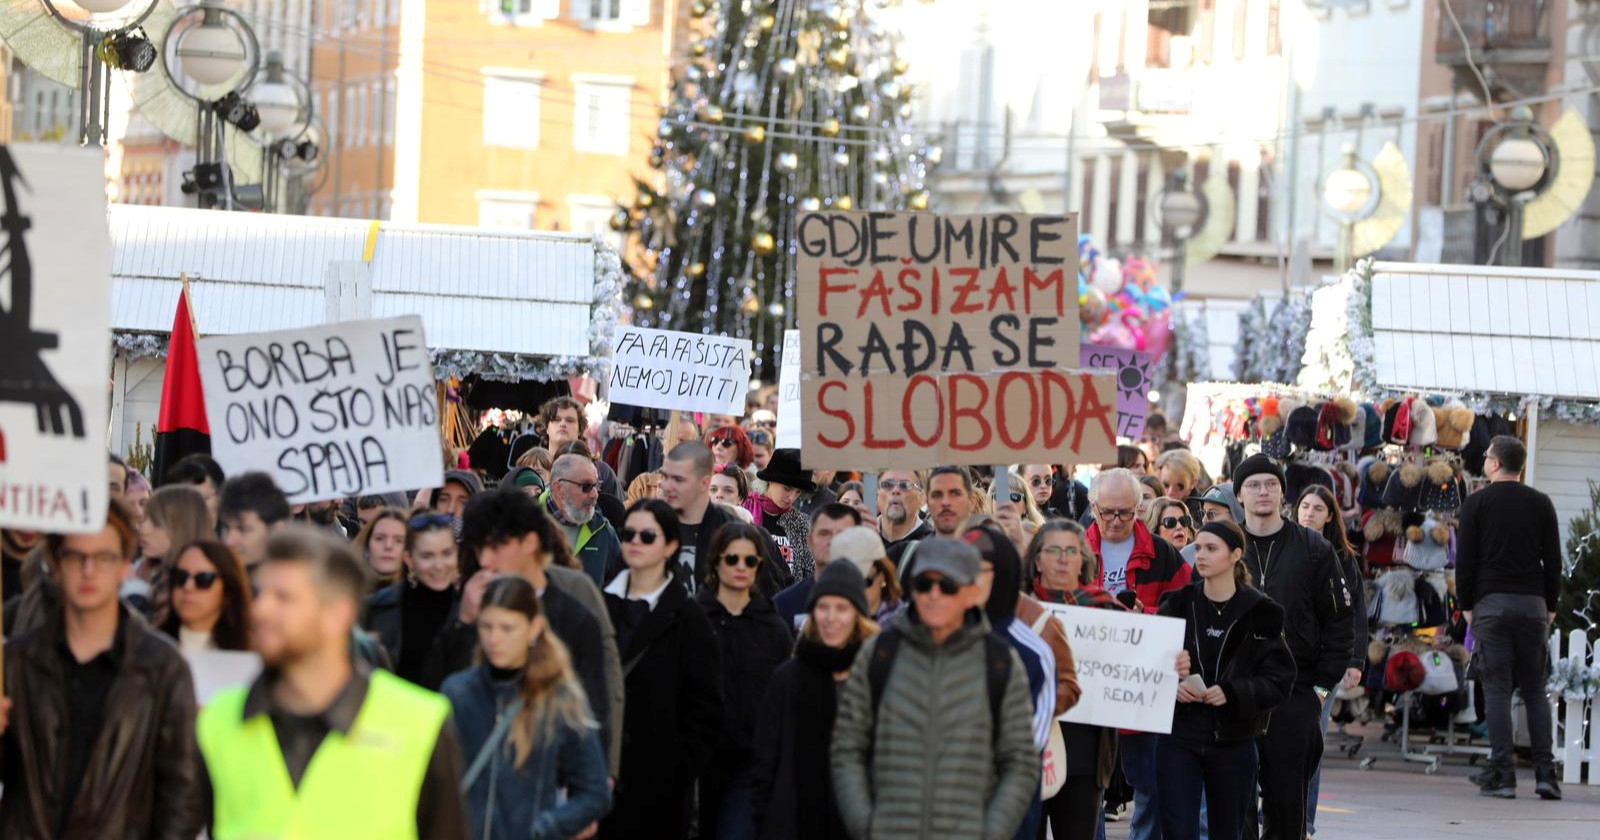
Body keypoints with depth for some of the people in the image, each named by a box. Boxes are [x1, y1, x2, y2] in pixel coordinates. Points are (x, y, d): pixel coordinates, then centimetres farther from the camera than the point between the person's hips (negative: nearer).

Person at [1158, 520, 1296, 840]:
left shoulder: (1259, 612, -2)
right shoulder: (1177, 604, 4)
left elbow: (1280, 680, -4)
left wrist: (1232, 693, -18)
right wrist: (1170, 685, -15)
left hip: (1232, 740, -1)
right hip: (1178, 737, 1)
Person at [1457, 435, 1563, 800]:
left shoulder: (1476, 503, 1)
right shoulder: (1541, 503, 8)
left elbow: (1465, 560, -2)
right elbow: (1553, 560, 7)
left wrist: (1467, 606, 6)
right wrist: (1550, 606, 13)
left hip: (1491, 604, -2)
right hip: (1532, 605, 2)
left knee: (1497, 689, -3)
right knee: (1535, 690, 6)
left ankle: (1502, 775, -9)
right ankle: (1545, 773, -3)